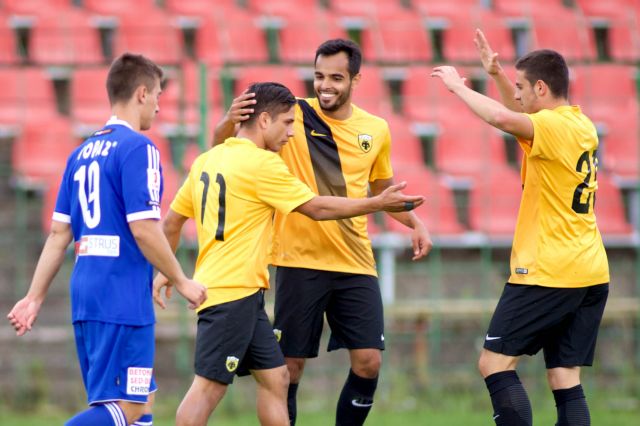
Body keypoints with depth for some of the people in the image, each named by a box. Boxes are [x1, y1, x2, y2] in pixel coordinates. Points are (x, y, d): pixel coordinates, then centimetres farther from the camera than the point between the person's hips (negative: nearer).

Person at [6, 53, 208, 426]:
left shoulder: (83, 153, 14)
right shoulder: (138, 148, -9)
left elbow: (60, 233, 13)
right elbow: (144, 228, -16)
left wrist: (35, 297, 16)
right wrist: (182, 282, -5)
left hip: (86, 292, 9)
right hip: (124, 297, -9)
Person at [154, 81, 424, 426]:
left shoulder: (207, 160, 12)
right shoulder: (261, 163, -12)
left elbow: (172, 220, 18)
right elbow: (316, 208, -6)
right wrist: (378, 203, 2)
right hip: (235, 291, -9)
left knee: (274, 378, 11)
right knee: (209, 387, -9)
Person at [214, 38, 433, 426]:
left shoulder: (376, 130, 6)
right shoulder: (293, 115, -5)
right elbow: (222, 145, -7)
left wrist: (416, 223, 6)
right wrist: (231, 121, -29)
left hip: (356, 264, 3)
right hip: (300, 262, -3)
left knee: (368, 362, -2)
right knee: (290, 366, 0)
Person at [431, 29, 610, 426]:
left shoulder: (555, 126, -14)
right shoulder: (581, 125, 13)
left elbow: (502, 117, -33)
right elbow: (521, 115, 33)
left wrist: (459, 85, -18)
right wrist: (497, 75, 21)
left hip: (548, 273, -9)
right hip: (591, 274, 9)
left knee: (495, 363, -4)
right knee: (566, 379, 5)